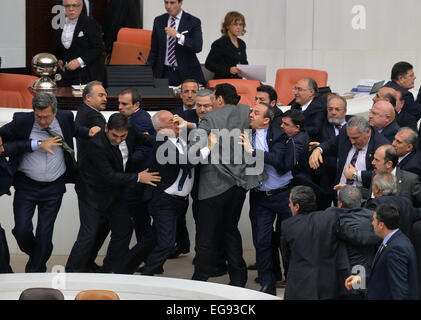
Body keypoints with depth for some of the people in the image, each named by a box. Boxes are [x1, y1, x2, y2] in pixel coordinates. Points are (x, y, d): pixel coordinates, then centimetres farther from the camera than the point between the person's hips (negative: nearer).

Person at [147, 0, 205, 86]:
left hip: (187, 73, -2)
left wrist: (178, 36, -23)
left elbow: (198, 47, -14)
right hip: (165, 73, 3)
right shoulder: (158, 21, 9)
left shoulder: (194, 22, -2)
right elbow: (154, 50, 12)